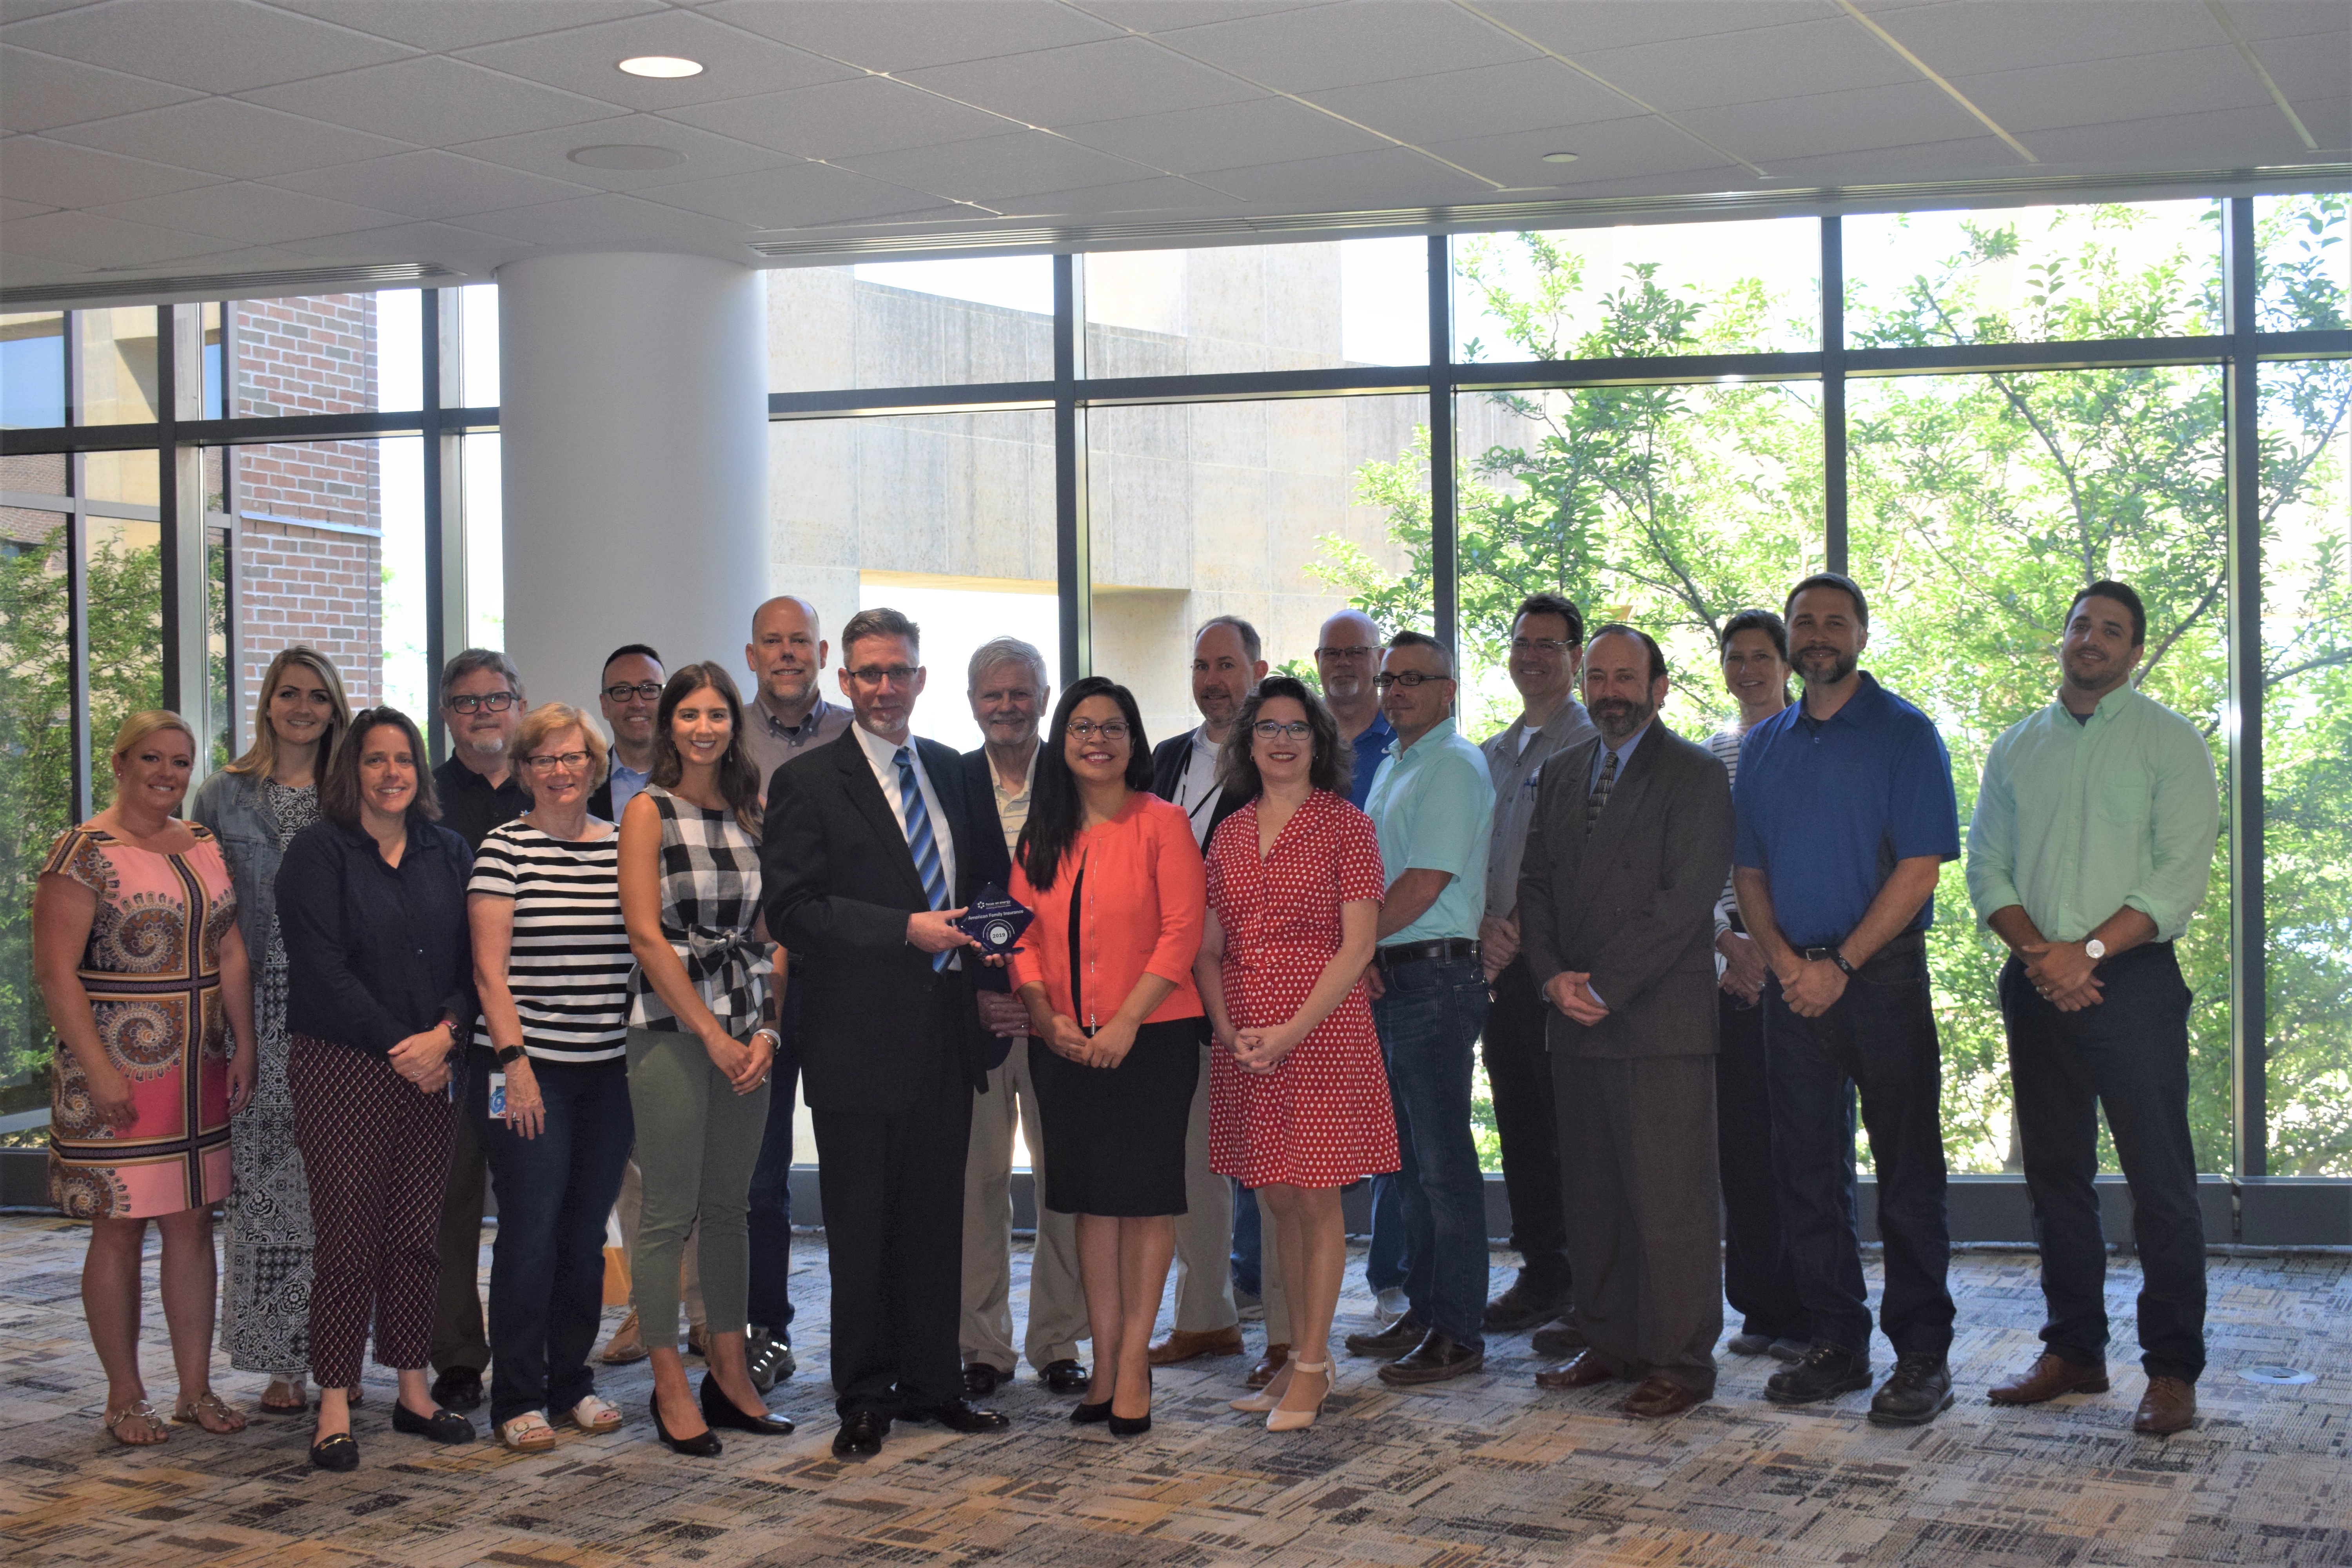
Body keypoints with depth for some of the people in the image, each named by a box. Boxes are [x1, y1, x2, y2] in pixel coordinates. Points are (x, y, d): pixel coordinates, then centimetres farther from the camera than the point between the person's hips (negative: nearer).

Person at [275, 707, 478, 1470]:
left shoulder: (447, 853, 12)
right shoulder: (318, 853, -2)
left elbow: (473, 958, 7)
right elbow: (323, 970, -10)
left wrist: (445, 1033, -10)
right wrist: (395, 1046, -13)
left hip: (430, 1067, 4)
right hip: (340, 1065, -4)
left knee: (418, 1233, 8)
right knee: (346, 1234, -3)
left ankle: (414, 1390, 18)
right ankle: (335, 1406, 4)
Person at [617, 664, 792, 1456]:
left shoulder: (751, 815, 12)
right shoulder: (648, 812, -2)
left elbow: (766, 933, 12)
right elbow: (647, 936, -9)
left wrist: (765, 1032, -1)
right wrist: (713, 1035, -12)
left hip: (746, 1033, 5)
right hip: (671, 1027, -5)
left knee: (729, 1207, 10)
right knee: (669, 1213, -2)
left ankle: (730, 1375, 18)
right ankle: (671, 1389, 5)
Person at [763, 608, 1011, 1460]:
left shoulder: (952, 771, 14)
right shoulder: (807, 781, -4)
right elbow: (792, 910, -12)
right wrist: (906, 930, -17)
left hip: (946, 1031, 5)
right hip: (860, 1038, -5)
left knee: (937, 1219, 11)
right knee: (861, 1227, 3)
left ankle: (932, 1382, 21)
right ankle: (864, 1398, 13)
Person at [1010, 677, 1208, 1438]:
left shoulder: (1162, 822, -3)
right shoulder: (1041, 836, 12)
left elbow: (1182, 932, -10)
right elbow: (1025, 933, 10)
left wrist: (1126, 1023, -15)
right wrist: (1046, 1015, -6)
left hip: (1153, 1037, -4)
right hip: (1064, 1044, 5)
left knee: (1144, 1191, -1)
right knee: (1093, 1196, 8)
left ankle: (1134, 1358, 6)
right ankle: (1105, 1360, 14)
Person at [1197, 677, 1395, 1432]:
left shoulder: (1346, 826, -3)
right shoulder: (1229, 836, 12)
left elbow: (1357, 947, -8)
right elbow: (1208, 948, 12)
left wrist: (1293, 1030, -15)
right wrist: (1228, 1029, -5)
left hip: (1322, 1031, -5)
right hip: (1243, 1041, 5)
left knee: (1316, 1198, -1)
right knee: (1278, 1200, 10)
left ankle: (1312, 1368, 7)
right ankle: (1302, 1354, 21)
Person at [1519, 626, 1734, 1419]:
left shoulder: (1696, 775, -3)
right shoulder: (1561, 772, 17)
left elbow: (1684, 899, -11)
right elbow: (1536, 882, 14)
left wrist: (1606, 987, -14)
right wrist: (1553, 976, -3)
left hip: (1662, 1022, -6)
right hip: (1578, 1023, 6)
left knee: (1670, 1198, -4)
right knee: (1591, 1193, 10)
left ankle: (1680, 1362, 4)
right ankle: (1608, 1343, 20)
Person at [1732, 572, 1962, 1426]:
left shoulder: (1905, 734, -2)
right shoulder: (1764, 746, 14)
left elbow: (1921, 868, -9)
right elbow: (1749, 868, 14)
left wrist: (1841, 964, -14)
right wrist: (1781, 956, -4)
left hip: (1882, 976, -5)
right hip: (1795, 981, 5)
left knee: (1907, 1172, -2)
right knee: (1806, 1171, 7)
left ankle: (1922, 1355, 5)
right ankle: (1834, 1344, 17)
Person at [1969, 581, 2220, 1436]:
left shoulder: (2170, 742, 1)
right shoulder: (2016, 747, 14)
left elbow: (2181, 876, -8)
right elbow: (1985, 867, 9)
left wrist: (2089, 951, -16)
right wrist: (2039, 953, -8)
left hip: (2132, 978, -4)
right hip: (2038, 982, 5)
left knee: (2160, 1179, -5)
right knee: (2055, 1172, 9)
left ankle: (2172, 1371, 1)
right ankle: (2074, 1351, 19)